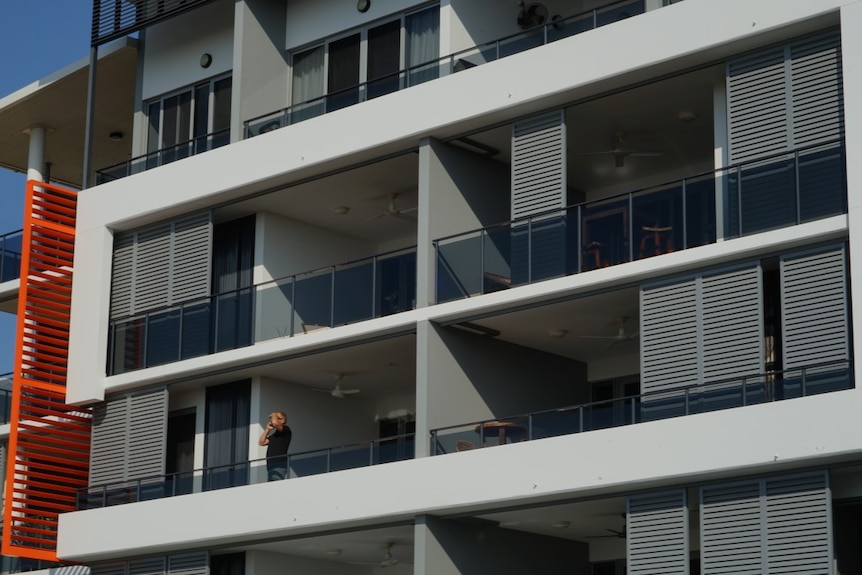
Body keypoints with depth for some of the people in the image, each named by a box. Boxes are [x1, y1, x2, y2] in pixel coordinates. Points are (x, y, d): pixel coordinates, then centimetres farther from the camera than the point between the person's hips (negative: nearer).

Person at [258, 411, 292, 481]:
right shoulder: (274, 434, 26)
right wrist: (267, 429, 18)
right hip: (271, 465, 9)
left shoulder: (286, 430, 0)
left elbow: (275, 423, -18)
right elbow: (261, 442, 22)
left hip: (279, 465, -9)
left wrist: (274, 415, 3)